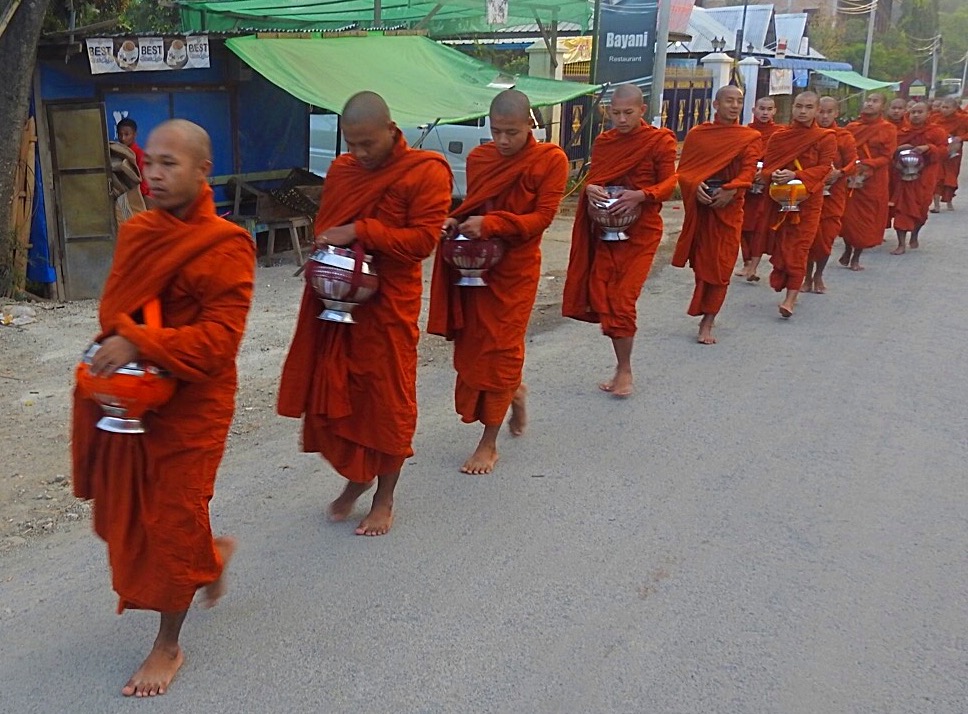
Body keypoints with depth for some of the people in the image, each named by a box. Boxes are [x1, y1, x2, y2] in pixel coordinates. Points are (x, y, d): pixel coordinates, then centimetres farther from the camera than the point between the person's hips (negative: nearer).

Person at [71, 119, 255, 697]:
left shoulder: (226, 247, -17)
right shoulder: (136, 232, 4)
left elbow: (219, 339, -22)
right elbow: (115, 307, 15)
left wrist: (140, 345, -27)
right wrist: (116, 346, -2)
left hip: (191, 405, -7)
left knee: (173, 522, 5)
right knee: (127, 511, 17)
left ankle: (168, 646, 25)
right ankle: (213, 552, 46)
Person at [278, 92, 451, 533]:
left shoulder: (427, 172, -9)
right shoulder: (340, 170, 8)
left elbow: (423, 239, -16)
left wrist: (359, 232, -21)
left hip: (389, 304, -5)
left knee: (388, 401, 4)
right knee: (334, 392, 11)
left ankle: (384, 498, 21)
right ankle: (356, 476, 34)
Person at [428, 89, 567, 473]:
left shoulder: (551, 160, -10)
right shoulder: (478, 157, 4)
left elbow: (542, 216, -14)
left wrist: (491, 224, -26)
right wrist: (456, 221, -7)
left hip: (516, 267, -5)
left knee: (500, 348, -2)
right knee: (473, 341, 11)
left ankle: (489, 444, 10)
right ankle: (515, 391, 43)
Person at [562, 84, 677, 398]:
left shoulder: (660, 140, -5)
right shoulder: (604, 141, 9)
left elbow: (669, 183, -7)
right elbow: (593, 178, 13)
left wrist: (641, 195, -26)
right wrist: (590, 189, -11)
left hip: (641, 230, -5)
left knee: (623, 300, -8)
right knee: (601, 295, 0)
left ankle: (624, 370, 7)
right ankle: (622, 368, 14)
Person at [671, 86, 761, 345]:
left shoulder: (750, 137, 2)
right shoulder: (697, 134, 6)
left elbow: (748, 171, -9)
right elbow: (683, 169, 2)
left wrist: (730, 190, -26)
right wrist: (696, 186, -18)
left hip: (728, 207, -1)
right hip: (699, 206, 2)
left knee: (719, 265, -3)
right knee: (700, 262, 8)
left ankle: (707, 322, 3)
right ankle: (705, 312, 24)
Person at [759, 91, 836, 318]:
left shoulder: (826, 137, -1)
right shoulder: (779, 136, 6)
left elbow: (824, 167, -9)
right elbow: (767, 165, 5)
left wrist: (795, 175, -23)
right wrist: (774, 175, -19)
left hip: (809, 199, -3)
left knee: (799, 247, -8)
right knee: (781, 245, 7)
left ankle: (791, 298, -10)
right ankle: (786, 287, 27)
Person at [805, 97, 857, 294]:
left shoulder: (845, 137, -2)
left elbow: (853, 163, -2)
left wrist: (839, 173, -20)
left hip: (832, 194, 0)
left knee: (827, 236, 0)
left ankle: (819, 275, 20)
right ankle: (808, 276, 18)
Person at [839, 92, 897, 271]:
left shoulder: (888, 129, -3)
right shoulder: (852, 127, 4)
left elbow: (886, 157, -8)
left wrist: (866, 165, -22)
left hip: (874, 181, -2)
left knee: (868, 218, 5)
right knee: (848, 216, 4)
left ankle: (856, 257, 18)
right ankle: (847, 250, 27)